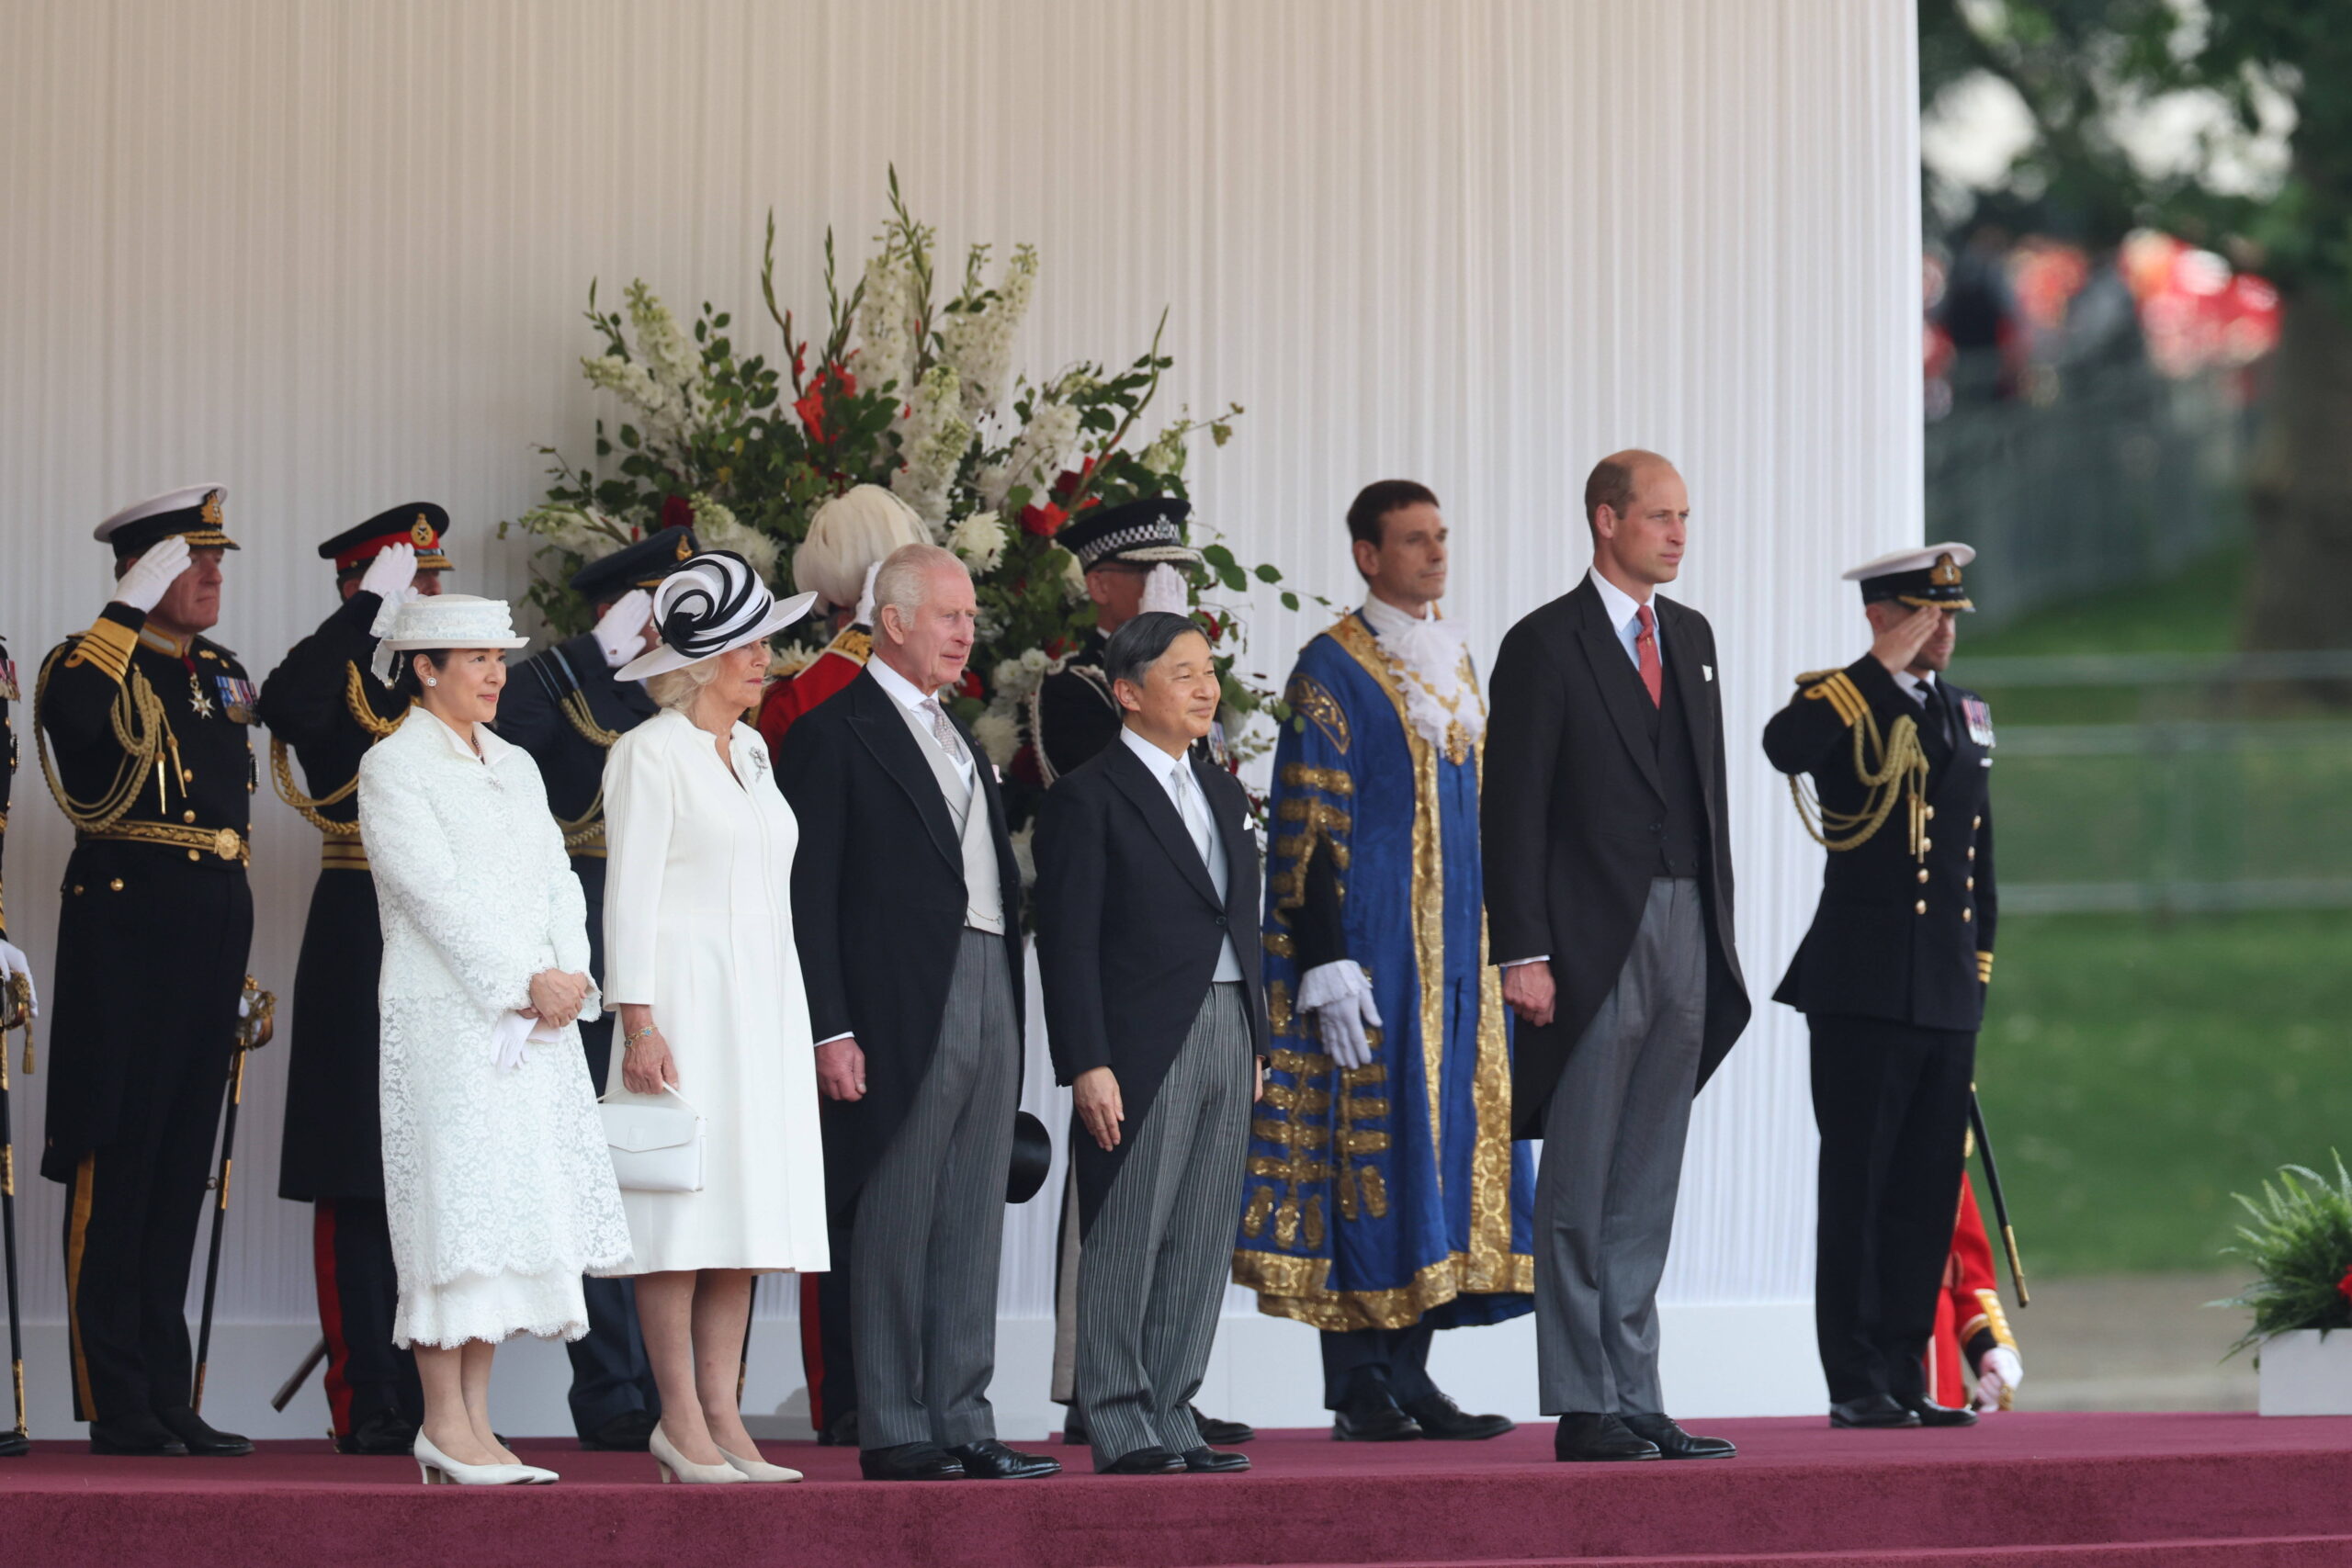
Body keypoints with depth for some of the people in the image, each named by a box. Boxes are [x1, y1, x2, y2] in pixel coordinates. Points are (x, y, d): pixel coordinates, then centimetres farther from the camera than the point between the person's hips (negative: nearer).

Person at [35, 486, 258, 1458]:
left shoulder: (224, 676, 18)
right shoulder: (95, 663, -4)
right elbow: (68, 719, -29)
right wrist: (131, 608, -24)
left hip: (214, 929, 8)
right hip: (125, 929, -7)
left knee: (180, 1169, 10)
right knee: (116, 1164, -5)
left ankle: (168, 1400, 14)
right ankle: (117, 1409, -3)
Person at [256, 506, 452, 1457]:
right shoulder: (335, 673, -3)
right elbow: (286, 705, -28)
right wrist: (369, 608, -22)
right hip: (361, 947, -6)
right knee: (359, 1182, -3)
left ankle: (433, 1395, 13)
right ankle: (368, 1403, -1)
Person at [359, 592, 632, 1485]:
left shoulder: (515, 768, 18)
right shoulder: (394, 768, -3)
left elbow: (558, 882, 13)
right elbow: (435, 893, -12)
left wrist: (568, 978, -5)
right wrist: (526, 981, -16)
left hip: (533, 1021, 7)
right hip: (446, 1012, -7)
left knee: (509, 1208, 4)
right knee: (458, 1206, -10)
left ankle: (474, 1422, 5)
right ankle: (444, 1426, -7)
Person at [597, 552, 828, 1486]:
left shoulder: (751, 751, 16)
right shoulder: (649, 754, -6)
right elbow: (629, 895, -9)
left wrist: (794, 1020, 15)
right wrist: (639, 1022, -16)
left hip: (762, 1000, 7)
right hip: (684, 996, -7)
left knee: (750, 1205, 4)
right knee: (684, 1206, -7)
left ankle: (722, 1416, 5)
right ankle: (681, 1420, -5)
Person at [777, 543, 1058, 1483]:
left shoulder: (959, 738, 20)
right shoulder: (834, 737, -5)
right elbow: (809, 898, -10)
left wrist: (1011, 1013, 13)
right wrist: (831, 1031, -16)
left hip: (988, 999, 8)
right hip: (903, 1011, -8)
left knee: (973, 1228, 8)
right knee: (896, 1227, -4)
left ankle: (962, 1422, 12)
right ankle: (893, 1433, 0)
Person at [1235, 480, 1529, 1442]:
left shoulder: (1455, 665, 16)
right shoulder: (1333, 670, -7)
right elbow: (1307, 827, -11)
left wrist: (1498, 950, 18)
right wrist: (1329, 966, -17)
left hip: (1458, 954, 7)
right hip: (1373, 954, -7)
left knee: (1447, 1143, 5)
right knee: (1368, 1144, -7)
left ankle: (1408, 1373, 10)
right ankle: (1360, 1388, -4)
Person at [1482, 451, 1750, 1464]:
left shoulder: (1691, 637, 15)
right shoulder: (1544, 647, -6)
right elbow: (1513, 812, -9)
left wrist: (1717, 927, 13)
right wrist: (1524, 953, -15)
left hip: (1684, 933, 7)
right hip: (1593, 943, -7)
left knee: (1646, 1190, 9)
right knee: (1580, 1191, -2)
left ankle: (1637, 1401, 12)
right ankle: (1582, 1410, 0)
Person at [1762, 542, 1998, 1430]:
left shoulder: (1966, 715, 16)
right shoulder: (1840, 700, -4)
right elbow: (1784, 747, -29)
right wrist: (1884, 664, -24)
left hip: (1945, 992, 6)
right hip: (1862, 990, -6)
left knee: (1927, 1193, 7)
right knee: (1858, 1185, -3)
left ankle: (1906, 1380, 12)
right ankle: (1856, 1384, 0)